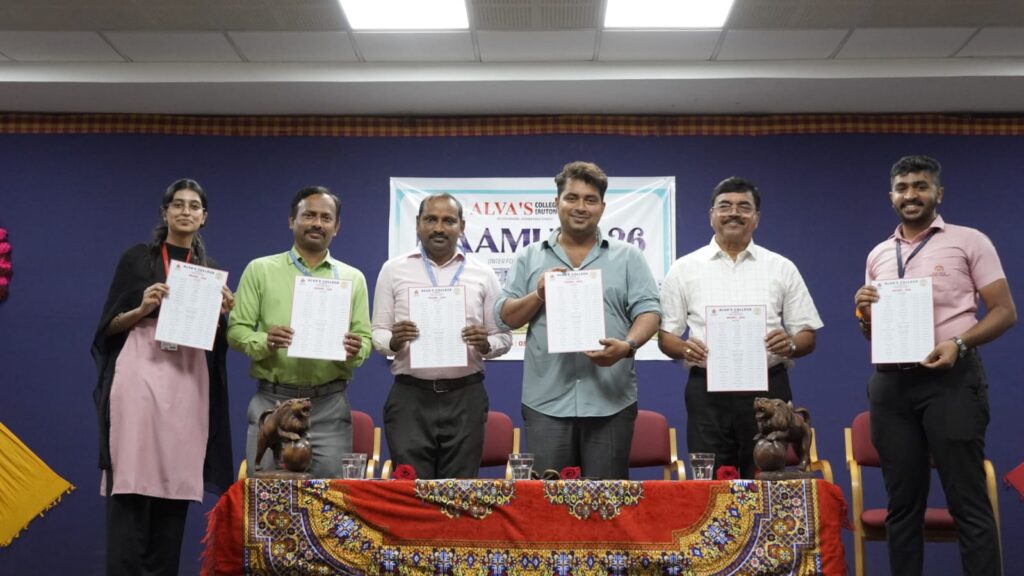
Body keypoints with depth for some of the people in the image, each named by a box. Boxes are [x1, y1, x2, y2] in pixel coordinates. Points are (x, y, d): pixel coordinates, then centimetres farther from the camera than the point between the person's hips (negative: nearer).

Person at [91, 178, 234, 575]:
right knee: (131, 483, -9)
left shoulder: (212, 271, 16)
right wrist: (143, 309, -12)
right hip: (140, 377, -3)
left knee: (175, 484, 1)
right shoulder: (137, 258, 7)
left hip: (189, 384, 3)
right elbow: (109, 326, 5)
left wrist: (222, 314, -3)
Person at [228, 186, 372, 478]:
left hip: (330, 407, 1)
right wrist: (264, 342, -17)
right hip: (270, 402, -1)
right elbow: (236, 330, 4)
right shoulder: (260, 270, 7)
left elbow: (365, 338, 9)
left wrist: (356, 351, -15)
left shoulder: (352, 278, 11)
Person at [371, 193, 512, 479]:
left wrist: (486, 344, -13)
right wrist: (393, 341, -15)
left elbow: (503, 337, 9)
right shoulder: (393, 270, 6)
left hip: (465, 398, 1)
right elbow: (378, 334, 7)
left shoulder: (483, 274, 7)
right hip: (409, 397, 0)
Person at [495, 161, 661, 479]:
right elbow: (504, 317, 7)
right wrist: (538, 295, -11)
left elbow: (648, 311, 2)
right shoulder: (529, 258, 11)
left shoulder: (628, 257, 9)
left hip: (611, 402, 0)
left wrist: (628, 345, -17)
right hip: (546, 402, 1)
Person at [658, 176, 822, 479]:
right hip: (707, 393, 0)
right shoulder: (684, 269, 8)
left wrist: (790, 344, -13)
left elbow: (807, 336, 9)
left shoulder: (782, 268, 10)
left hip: (768, 390, 1)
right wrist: (684, 348, -14)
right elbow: (665, 336, 8)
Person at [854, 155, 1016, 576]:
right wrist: (864, 315, -3)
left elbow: (1005, 312, -1)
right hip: (891, 384, 5)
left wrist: (958, 343, -17)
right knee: (902, 502, 9)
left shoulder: (969, 241, 3)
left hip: (950, 379, -4)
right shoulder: (878, 256, 16)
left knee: (968, 501, -4)